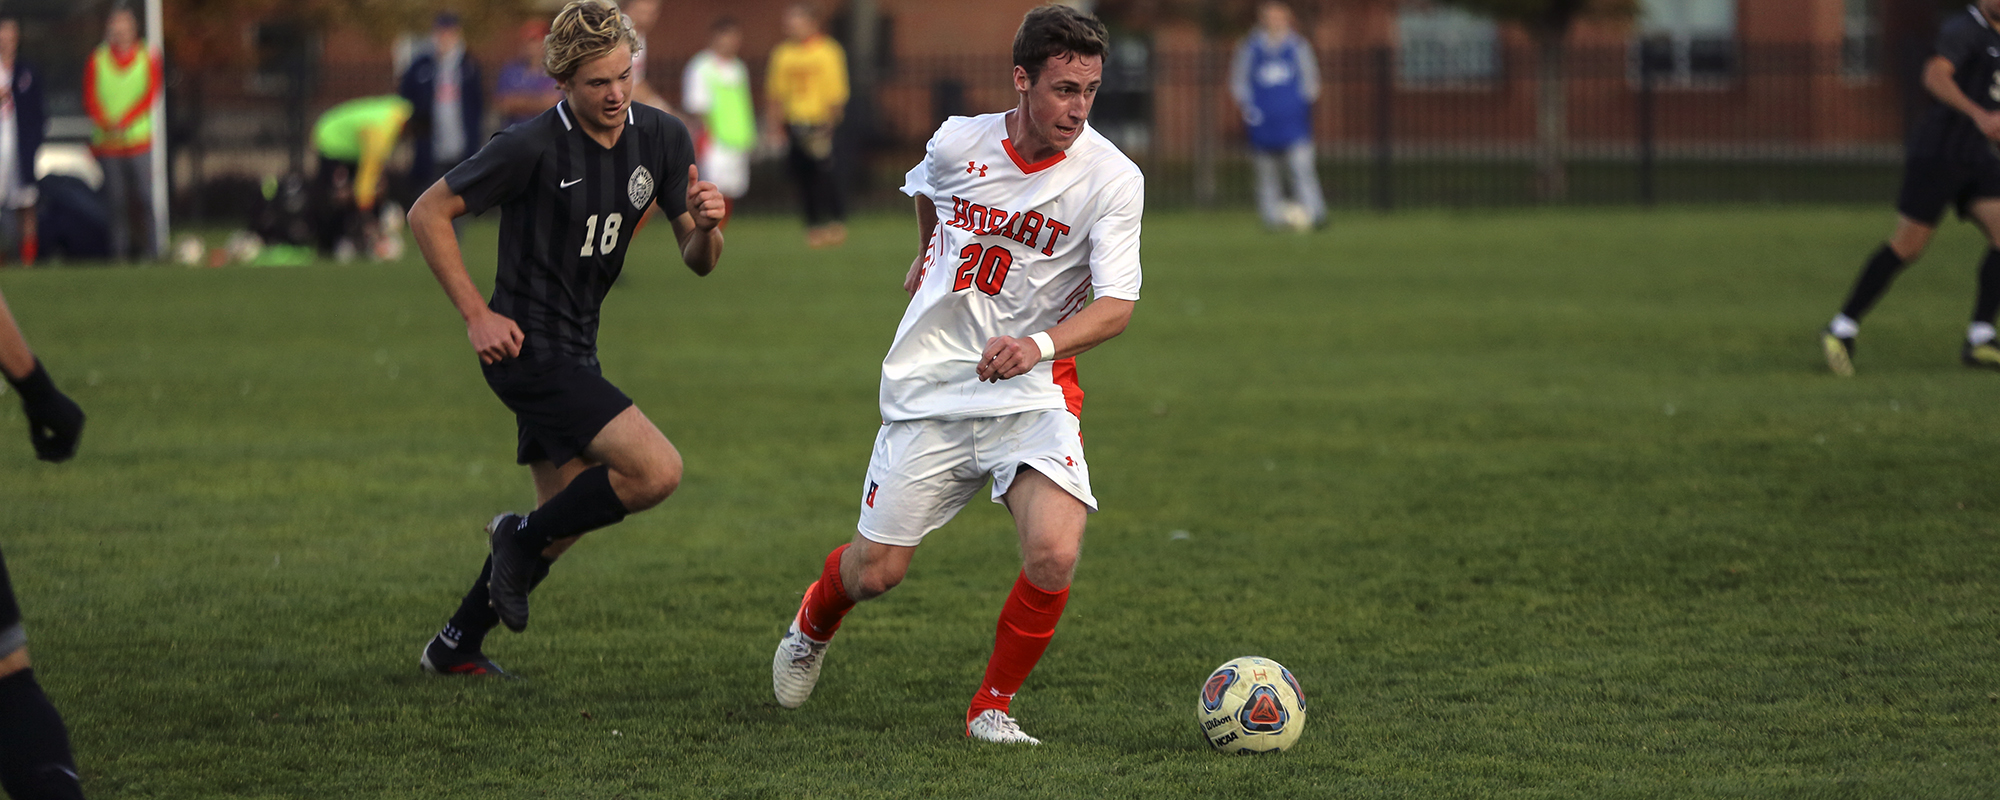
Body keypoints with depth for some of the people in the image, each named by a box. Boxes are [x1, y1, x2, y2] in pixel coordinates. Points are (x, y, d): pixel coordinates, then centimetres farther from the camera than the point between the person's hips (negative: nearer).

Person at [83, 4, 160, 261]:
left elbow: (150, 95, -2)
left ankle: (149, 252, -5)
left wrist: (123, 122, -15)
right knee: (115, 199, -2)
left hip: (138, 140, -1)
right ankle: (119, 252, 1)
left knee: (143, 199, -7)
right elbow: (90, 98, 2)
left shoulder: (148, 58, 7)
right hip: (106, 141, 1)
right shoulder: (97, 60, 8)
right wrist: (107, 123, -17)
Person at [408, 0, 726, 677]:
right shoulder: (533, 147, -19)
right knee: (657, 471, -19)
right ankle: (522, 537, 3)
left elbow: (698, 262, 4)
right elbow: (428, 213, -10)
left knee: (565, 517, 17)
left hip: (575, 352, 8)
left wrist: (705, 225, -19)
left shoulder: (662, 138, 0)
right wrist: (476, 315, -14)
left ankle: (456, 646, 32)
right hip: (530, 348, -8)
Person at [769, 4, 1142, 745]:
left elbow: (1116, 306, -19)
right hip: (931, 385, 2)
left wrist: (1041, 344, -36)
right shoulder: (958, 143, -5)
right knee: (874, 572, 4)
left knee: (1054, 555, -24)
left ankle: (992, 706, 0)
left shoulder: (1111, 178, -13)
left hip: (1033, 394, -2)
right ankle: (812, 625, 42)